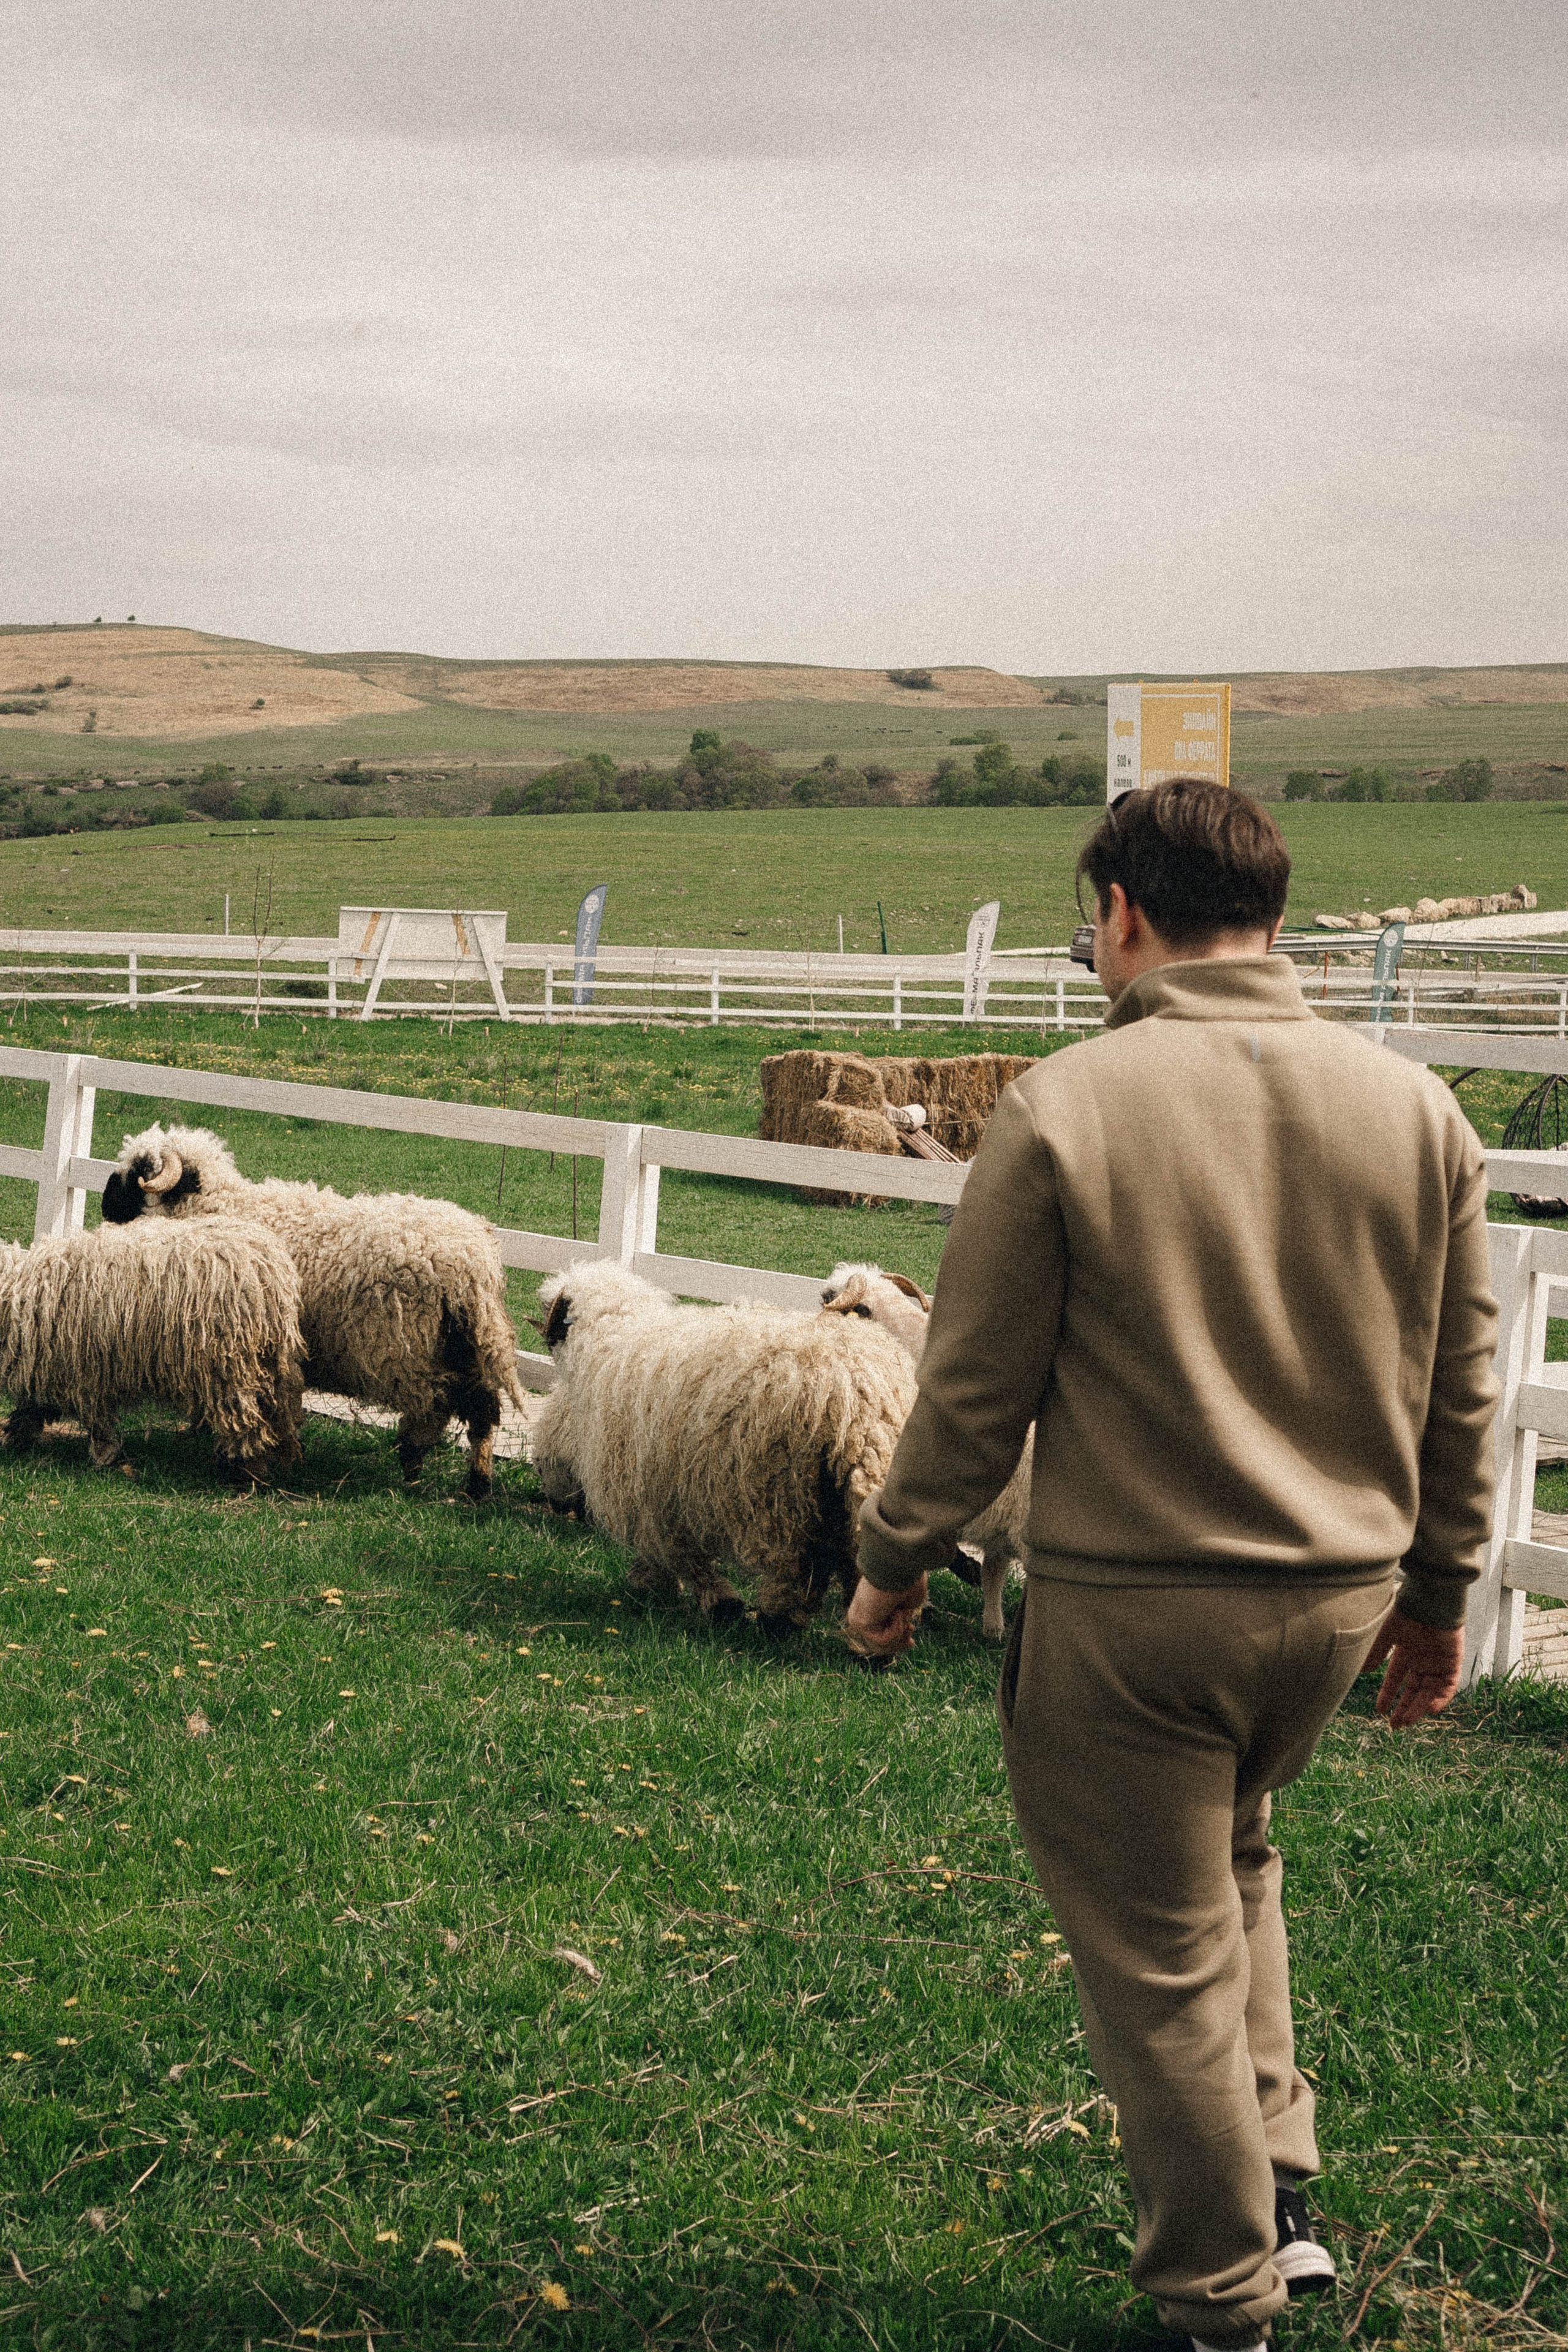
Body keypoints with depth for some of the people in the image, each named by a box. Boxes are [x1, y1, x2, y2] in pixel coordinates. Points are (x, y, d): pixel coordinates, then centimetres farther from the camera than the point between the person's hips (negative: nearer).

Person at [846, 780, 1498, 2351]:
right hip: (1341, 1595, 5)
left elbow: (976, 1384, -8)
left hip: (1129, 1603, -5)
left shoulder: (1065, 1108, -14)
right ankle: (1280, 2204, 27)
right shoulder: (1416, 1110, 0)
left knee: (1160, 1958, 10)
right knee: (1229, 1859, 29)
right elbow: (1461, 1387, 7)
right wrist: (1437, 1592, 20)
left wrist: (895, 1561, 6)